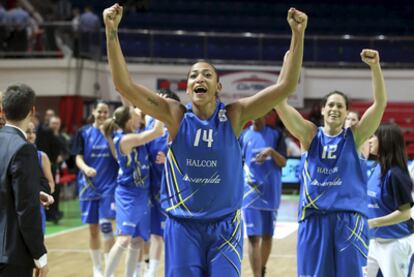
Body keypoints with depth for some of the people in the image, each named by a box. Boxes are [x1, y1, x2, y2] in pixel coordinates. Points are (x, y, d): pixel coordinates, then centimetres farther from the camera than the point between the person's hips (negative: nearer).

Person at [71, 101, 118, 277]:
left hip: (109, 185, -2)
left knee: (105, 225, -13)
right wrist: (85, 168, -22)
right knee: (93, 228, 7)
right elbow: (78, 157, -2)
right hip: (89, 185, 2)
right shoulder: (84, 133, 3)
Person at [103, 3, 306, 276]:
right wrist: (112, 32, -23)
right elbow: (125, 85, -13)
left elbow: (286, 86, -12)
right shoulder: (176, 115, -5)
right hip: (183, 225, 0)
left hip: (224, 225, 0)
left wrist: (298, 34, -23)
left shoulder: (233, 116, -5)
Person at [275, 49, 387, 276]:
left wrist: (375, 67, -18)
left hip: (349, 217, -1)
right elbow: (279, 103, -4)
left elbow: (380, 103, -6)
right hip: (314, 217, 1)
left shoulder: (354, 136, 5)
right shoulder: (309, 135, 6)